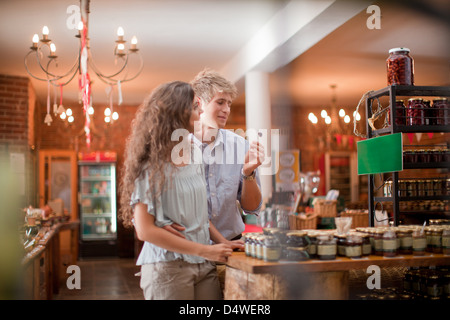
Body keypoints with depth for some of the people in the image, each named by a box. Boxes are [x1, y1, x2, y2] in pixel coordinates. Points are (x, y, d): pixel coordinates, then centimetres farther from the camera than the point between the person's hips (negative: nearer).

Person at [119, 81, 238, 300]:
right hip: (168, 268, -5)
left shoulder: (194, 157, 8)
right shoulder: (152, 165, -11)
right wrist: (204, 250, -16)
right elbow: (145, 230, -16)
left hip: (204, 266, 6)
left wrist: (223, 242, 2)